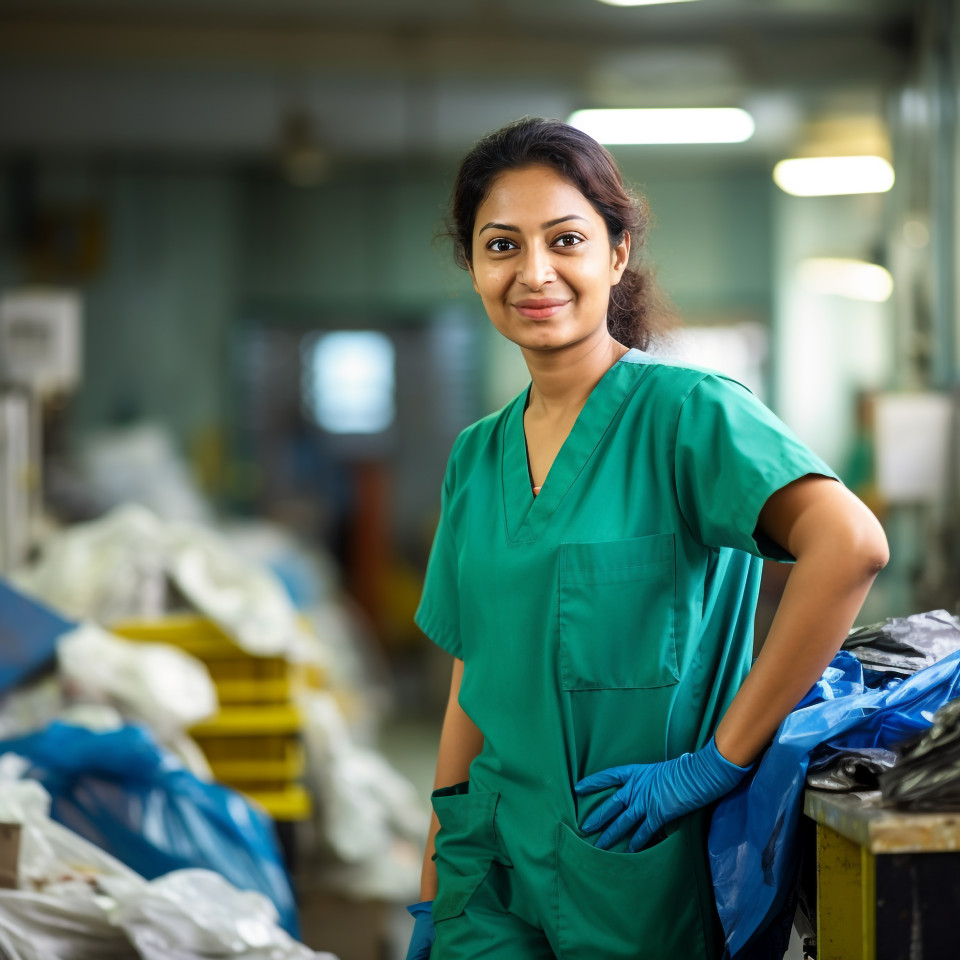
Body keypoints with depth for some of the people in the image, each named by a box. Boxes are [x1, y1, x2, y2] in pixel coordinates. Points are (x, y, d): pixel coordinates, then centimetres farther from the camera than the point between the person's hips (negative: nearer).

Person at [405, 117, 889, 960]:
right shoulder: (477, 457, 9)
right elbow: (474, 689, 13)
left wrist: (720, 761, -23)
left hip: (637, 869, -5)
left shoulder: (685, 410, -10)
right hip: (492, 865, 5)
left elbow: (851, 544, -26)